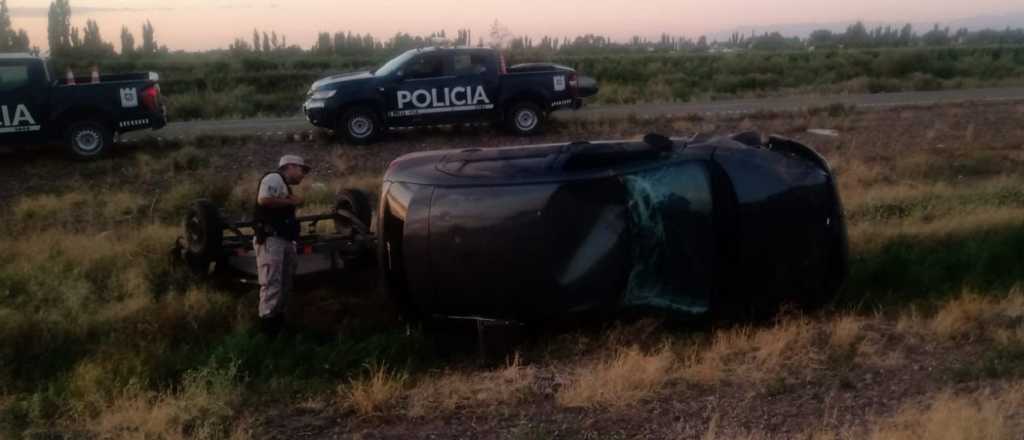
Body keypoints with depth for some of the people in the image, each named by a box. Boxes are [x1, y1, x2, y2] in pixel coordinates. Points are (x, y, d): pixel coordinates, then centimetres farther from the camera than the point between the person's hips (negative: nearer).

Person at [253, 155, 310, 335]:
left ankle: (278, 319, 16)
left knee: (285, 283, 11)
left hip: (285, 240, 10)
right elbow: (263, 200, -21)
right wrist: (291, 202, -12)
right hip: (271, 239, -10)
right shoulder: (274, 178, -4)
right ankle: (268, 321, -18)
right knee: (272, 283, -15)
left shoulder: (285, 186, 26)